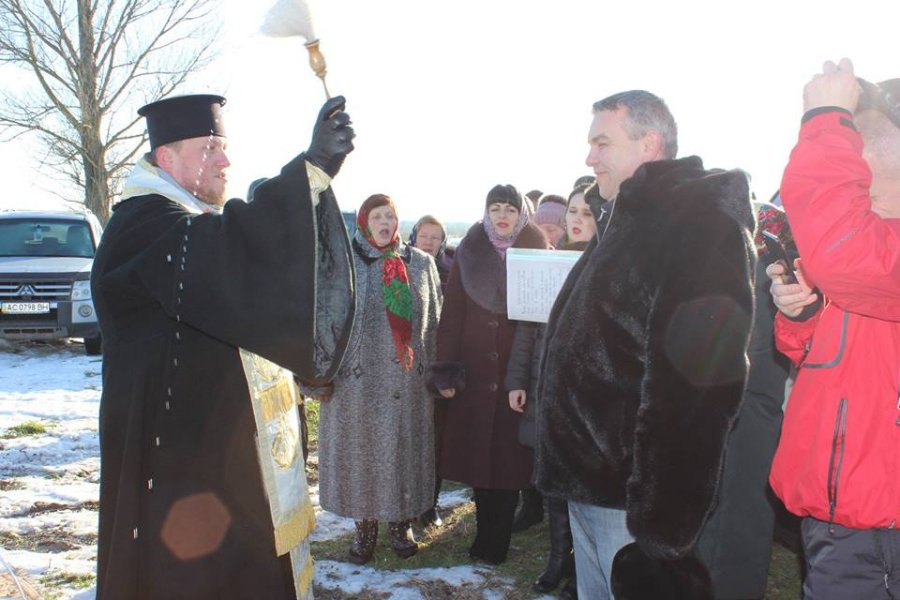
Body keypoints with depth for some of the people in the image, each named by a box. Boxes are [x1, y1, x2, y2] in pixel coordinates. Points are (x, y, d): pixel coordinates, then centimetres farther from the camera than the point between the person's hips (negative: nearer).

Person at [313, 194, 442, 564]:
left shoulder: (420, 264, 7)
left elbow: (433, 321, 9)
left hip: (407, 381, 2)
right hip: (358, 378, -2)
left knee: (403, 449, 9)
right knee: (360, 451, 8)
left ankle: (400, 524, 26)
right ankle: (365, 527, 24)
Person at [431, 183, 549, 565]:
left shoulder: (536, 252, 3)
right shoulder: (468, 254, 5)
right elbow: (452, 313, 2)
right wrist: (446, 371, -5)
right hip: (474, 371, 1)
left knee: (509, 453, 2)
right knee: (476, 451, 6)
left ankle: (495, 541, 15)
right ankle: (487, 535, 22)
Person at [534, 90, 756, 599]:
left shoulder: (702, 219, -17)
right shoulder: (627, 220, 15)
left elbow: (692, 379, -26)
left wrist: (661, 517, -26)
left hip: (629, 494, -9)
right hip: (590, 480, 9)